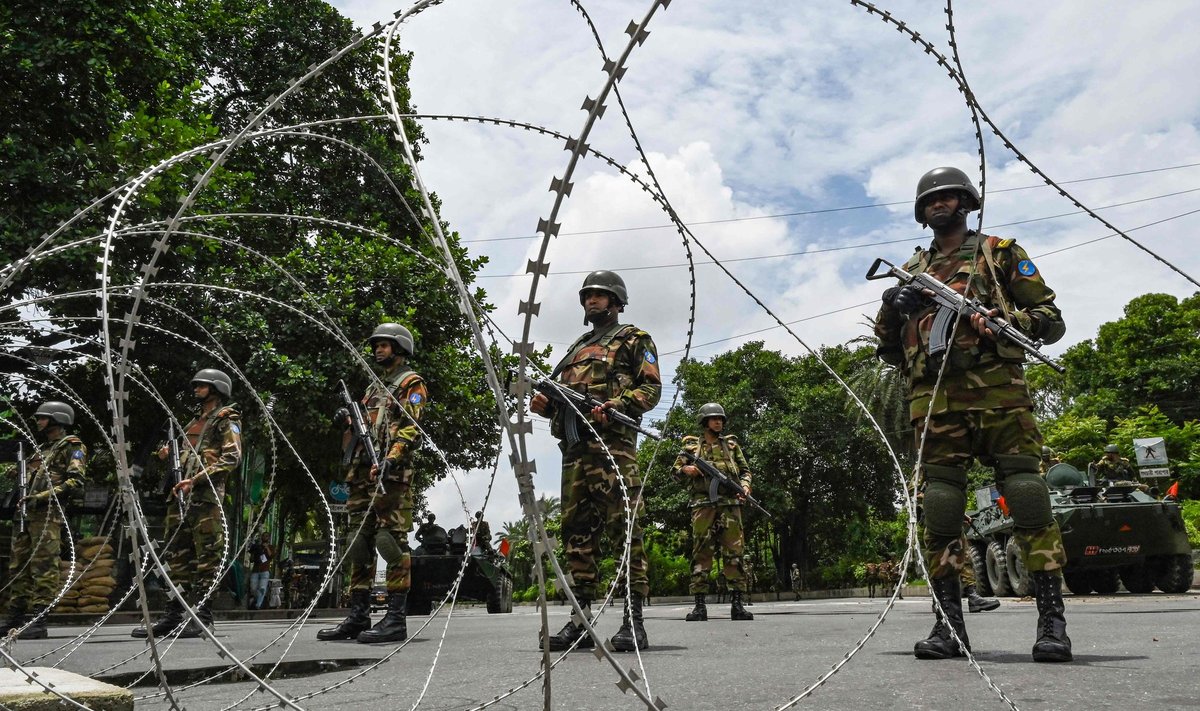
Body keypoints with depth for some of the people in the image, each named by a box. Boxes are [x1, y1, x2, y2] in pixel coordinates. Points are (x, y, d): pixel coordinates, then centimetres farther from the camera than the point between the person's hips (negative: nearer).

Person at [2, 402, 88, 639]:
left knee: (43, 568, -11)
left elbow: (76, 482, -11)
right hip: (25, 515, 9)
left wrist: (43, 497, -18)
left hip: (46, 515, -9)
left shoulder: (72, 446, 1)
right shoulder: (41, 450, 27)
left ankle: (39, 622, -12)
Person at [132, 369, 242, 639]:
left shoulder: (226, 420, 0)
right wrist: (169, 455, 8)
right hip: (181, 495, 8)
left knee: (206, 556, -6)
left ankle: (202, 617, -3)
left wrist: (196, 480, -18)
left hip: (206, 496, -8)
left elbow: (232, 458, -12)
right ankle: (173, 616, 12)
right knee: (176, 555, 7)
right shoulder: (194, 422, 25)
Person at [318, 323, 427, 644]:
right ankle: (358, 615, 13)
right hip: (363, 473, 9)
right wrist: (348, 421, 8)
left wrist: (392, 459, -24)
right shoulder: (374, 386, 27)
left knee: (392, 539, -10)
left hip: (390, 474, -8)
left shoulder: (410, 383, 2)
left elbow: (411, 427, -11)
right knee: (359, 542, 7)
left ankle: (396, 618, -8)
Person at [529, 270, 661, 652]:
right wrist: (545, 404, 6)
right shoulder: (577, 348, 30)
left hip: (612, 442, -7)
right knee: (577, 531, 4)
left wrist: (613, 406, -16)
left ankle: (634, 620, -9)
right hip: (573, 448, 7)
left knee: (624, 527, -11)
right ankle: (581, 620, 8)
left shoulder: (633, 340, 11)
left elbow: (651, 388, 0)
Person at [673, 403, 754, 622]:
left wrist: (745, 485, -1)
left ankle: (737, 604, 0)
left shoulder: (731, 445, 17)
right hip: (703, 505, -1)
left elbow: (745, 470, 19)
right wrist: (687, 470, -7)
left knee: (734, 553, -3)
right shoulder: (691, 446, 12)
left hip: (730, 505, 1)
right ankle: (700, 605, -2)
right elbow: (675, 471, 14)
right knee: (701, 553, -4)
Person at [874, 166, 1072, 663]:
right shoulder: (911, 273, 25)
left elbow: (1052, 321, 11)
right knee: (940, 502, -2)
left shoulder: (999, 254, 17)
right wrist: (891, 310, 3)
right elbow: (888, 351, 24)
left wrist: (1004, 319, -10)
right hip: (934, 397, 3)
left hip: (996, 387, -2)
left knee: (1025, 491, -11)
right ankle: (948, 621, 2)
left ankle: (1052, 619, -6)